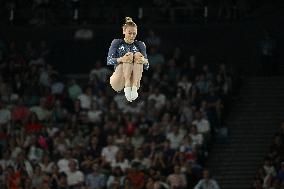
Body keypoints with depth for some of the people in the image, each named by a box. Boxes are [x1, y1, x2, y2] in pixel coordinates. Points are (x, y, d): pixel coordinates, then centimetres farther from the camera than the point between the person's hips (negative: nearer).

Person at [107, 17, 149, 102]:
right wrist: (121, 59, -33)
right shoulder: (117, 43, 4)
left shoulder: (140, 45, 9)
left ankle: (134, 88, -36)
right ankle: (127, 87, -38)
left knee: (138, 55, -22)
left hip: (133, 80, 2)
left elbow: (146, 66, -1)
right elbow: (109, 61, -10)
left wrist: (144, 61, -27)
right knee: (129, 55, -24)